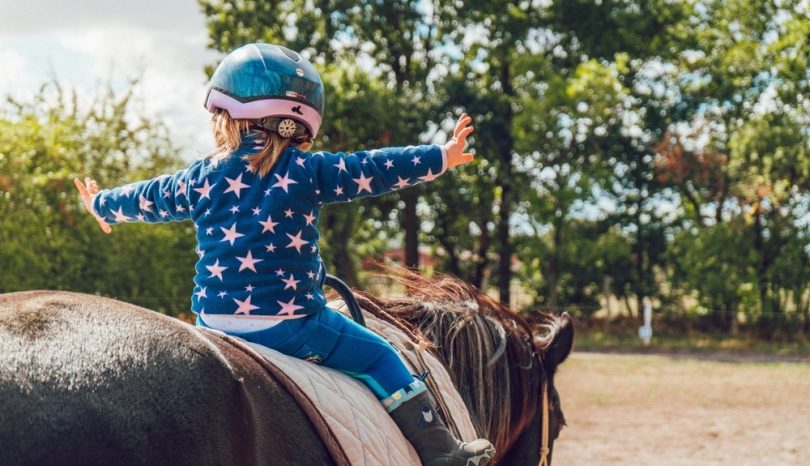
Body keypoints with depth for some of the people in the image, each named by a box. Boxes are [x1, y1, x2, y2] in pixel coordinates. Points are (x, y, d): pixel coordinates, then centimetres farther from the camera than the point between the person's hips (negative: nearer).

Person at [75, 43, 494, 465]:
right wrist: (440, 158, 7)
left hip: (214, 321, 4)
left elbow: (148, 199, 22)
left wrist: (101, 205, 42)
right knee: (377, 356, 8)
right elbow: (372, 171, -3)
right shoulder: (307, 171, -5)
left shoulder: (202, 177, 7)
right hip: (290, 322, -4)